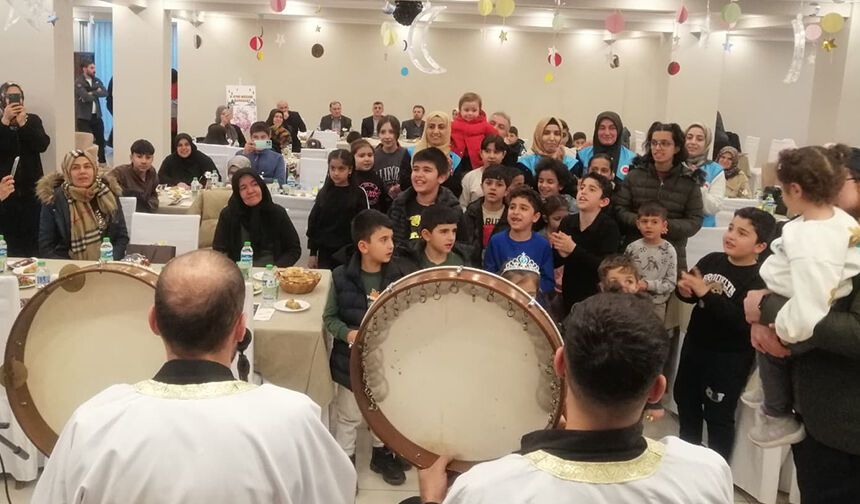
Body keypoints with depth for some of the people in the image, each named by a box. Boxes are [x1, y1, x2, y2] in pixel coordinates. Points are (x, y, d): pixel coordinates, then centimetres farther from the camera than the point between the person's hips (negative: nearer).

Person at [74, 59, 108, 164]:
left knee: (100, 139, 15)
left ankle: (102, 162, 29)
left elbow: (105, 92, -5)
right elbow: (86, 97, -23)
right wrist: (97, 92, -7)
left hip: (96, 116, 6)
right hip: (84, 117, -6)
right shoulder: (78, 82, -10)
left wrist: (92, 93, -18)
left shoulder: (97, 80, 10)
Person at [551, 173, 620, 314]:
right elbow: (555, 262, 3)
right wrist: (561, 253, -19)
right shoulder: (567, 222, -2)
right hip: (569, 294, 4)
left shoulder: (609, 227, -13)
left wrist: (573, 249, -28)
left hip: (597, 297, -4)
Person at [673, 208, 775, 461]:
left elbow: (742, 321, -32)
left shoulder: (758, 280, -20)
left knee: (718, 415, 6)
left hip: (730, 358, -7)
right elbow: (692, 295, 9)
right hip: (695, 345, 7)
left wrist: (706, 293, -33)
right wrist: (685, 290, -15)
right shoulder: (711, 260, -3)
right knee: (685, 401, 23)